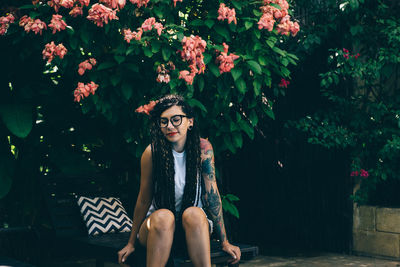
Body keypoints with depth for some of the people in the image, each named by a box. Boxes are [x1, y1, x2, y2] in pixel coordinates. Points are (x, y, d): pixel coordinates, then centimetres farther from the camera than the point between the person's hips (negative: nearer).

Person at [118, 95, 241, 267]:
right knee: (163, 216, -34)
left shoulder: (203, 148, -6)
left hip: (194, 226, 1)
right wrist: (131, 243, 3)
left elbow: (212, 195, -5)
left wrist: (224, 242, -6)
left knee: (194, 213, -32)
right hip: (157, 227, -1)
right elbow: (144, 200, -2)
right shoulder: (152, 152, -9)